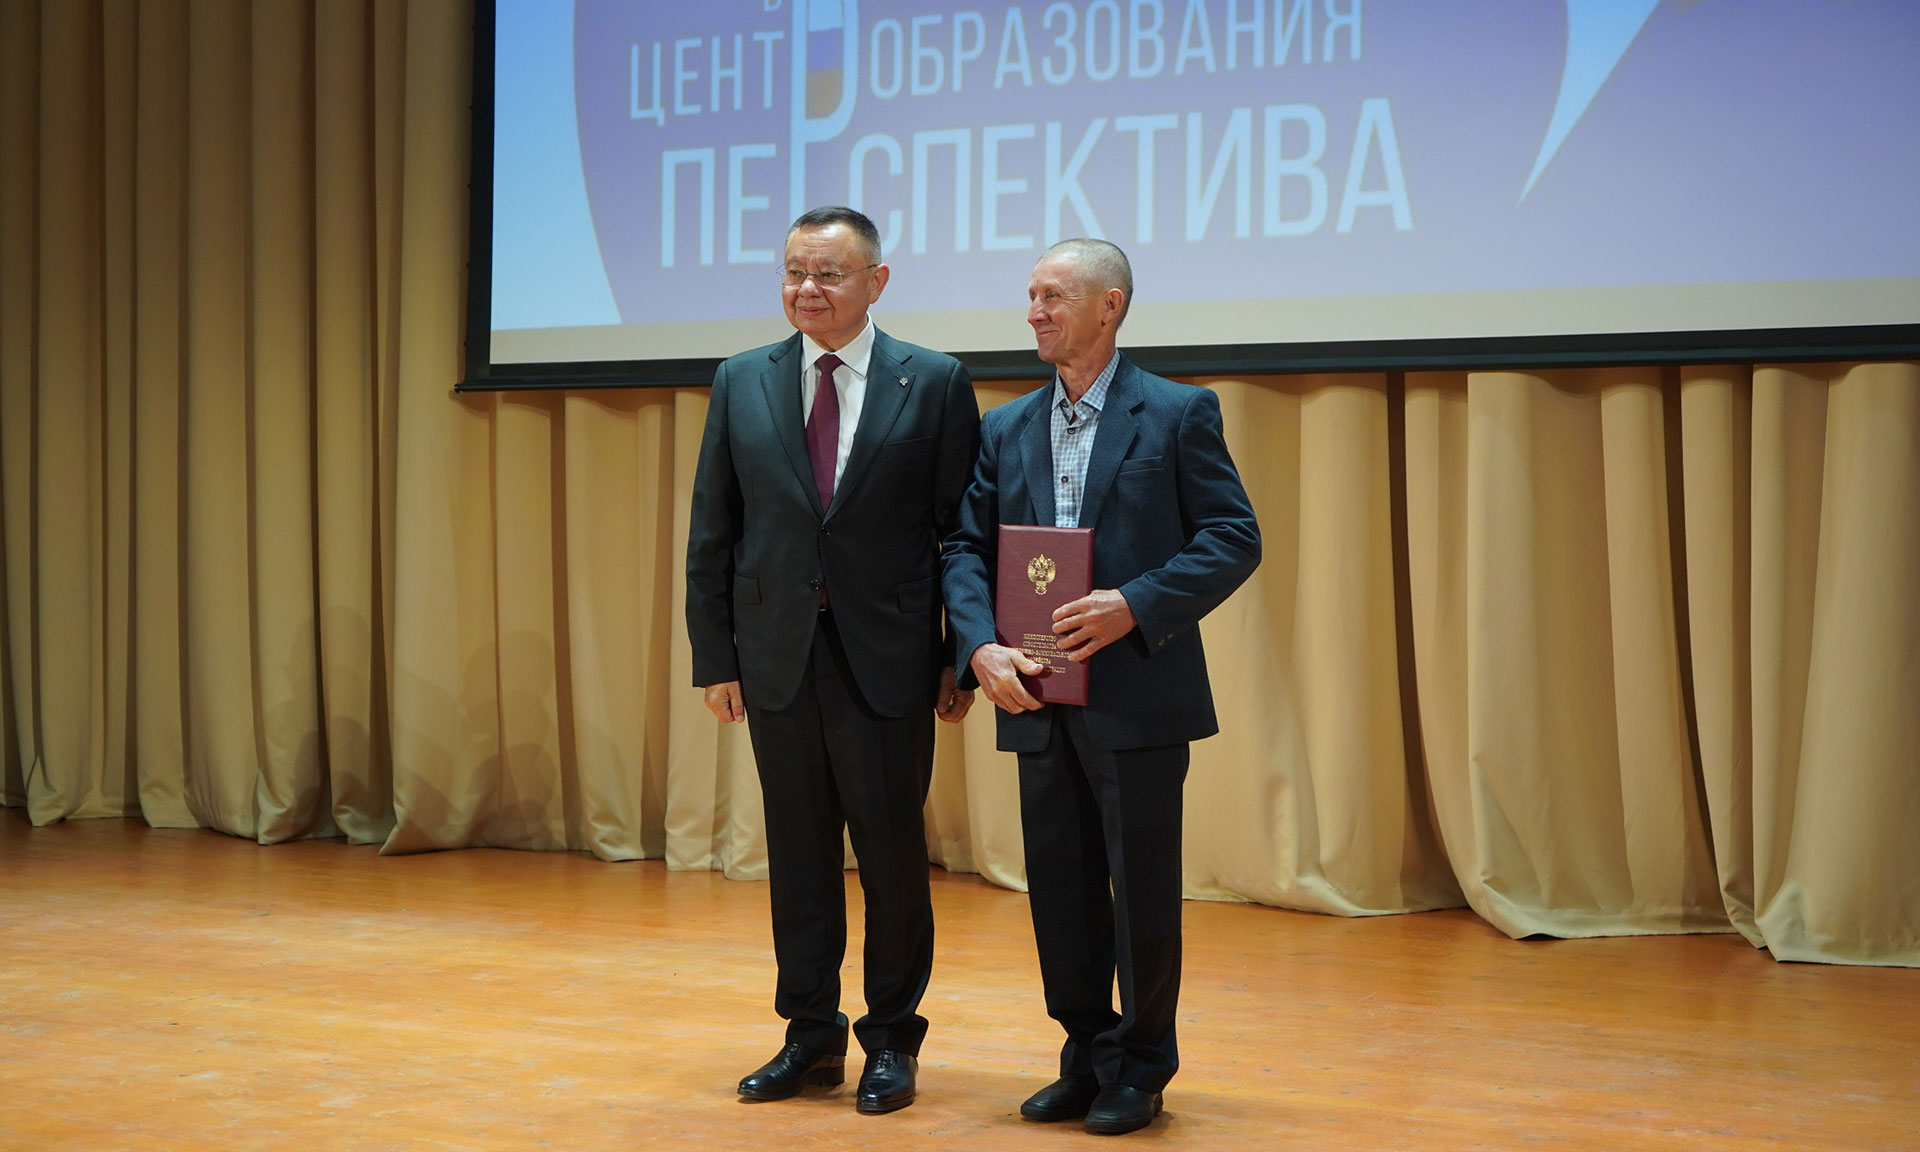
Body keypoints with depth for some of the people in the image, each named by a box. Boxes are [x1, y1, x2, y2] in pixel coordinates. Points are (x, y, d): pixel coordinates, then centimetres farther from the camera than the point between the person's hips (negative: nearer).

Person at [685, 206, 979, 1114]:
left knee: (891, 851, 4)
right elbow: (711, 533, 8)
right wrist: (714, 656, 4)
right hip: (777, 657, 3)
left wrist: (963, 656, -4)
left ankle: (891, 1041, 20)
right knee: (797, 851, 10)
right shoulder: (742, 383, 6)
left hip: (887, 661, -3)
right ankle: (810, 1038, 23)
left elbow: (965, 530, -1)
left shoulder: (934, 384, -1)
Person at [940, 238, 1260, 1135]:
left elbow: (1234, 539, -6)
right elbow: (965, 549, 8)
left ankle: (1140, 1071, 17)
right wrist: (981, 646, -10)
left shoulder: (1178, 413, -2)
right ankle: (1087, 1058, 24)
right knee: (1060, 890, 10)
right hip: (1038, 697, 5)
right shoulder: (1005, 429, 12)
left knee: (1141, 887, 2)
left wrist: (1135, 606, -19)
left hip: (1136, 694, -5)